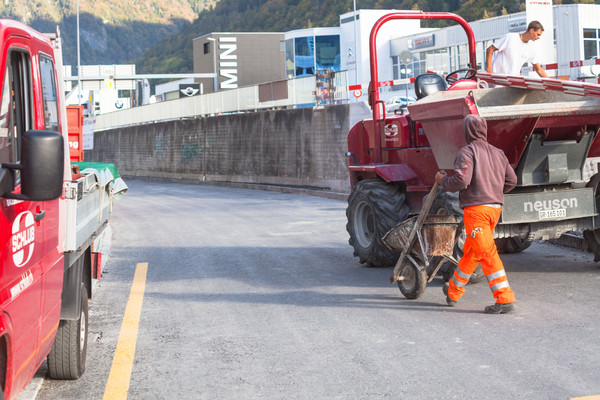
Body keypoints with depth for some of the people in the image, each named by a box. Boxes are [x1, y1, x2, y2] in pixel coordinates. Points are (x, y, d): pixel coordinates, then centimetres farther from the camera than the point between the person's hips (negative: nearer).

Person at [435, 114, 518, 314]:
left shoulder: (468, 152, -9)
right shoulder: (498, 153, 13)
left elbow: (461, 181, -20)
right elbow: (511, 180, 14)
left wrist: (443, 180, -1)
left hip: (476, 208, -8)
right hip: (495, 208, 8)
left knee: (487, 254, -9)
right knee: (470, 252, 19)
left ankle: (505, 299, -14)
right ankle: (453, 292, 34)